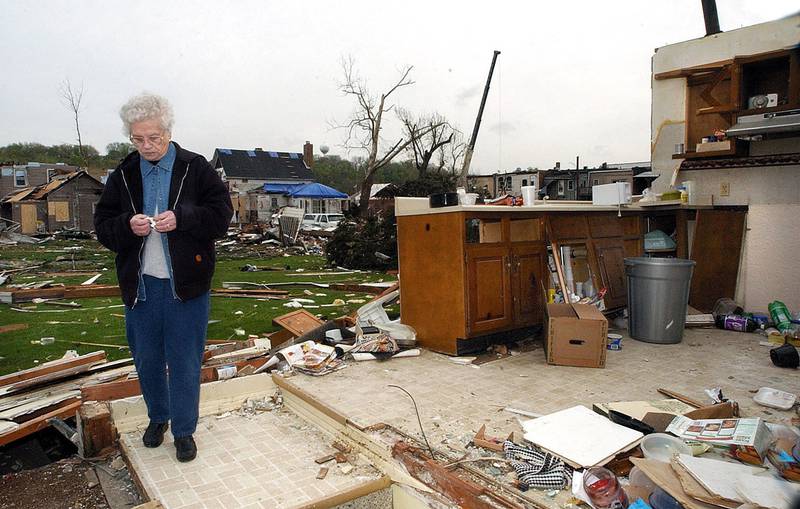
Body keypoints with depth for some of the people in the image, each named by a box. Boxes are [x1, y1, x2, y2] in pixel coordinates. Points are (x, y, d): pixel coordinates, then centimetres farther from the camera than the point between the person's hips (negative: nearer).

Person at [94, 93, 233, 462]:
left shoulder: (196, 168, -4)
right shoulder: (123, 175, 4)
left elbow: (222, 212, -7)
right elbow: (102, 225, 4)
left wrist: (181, 219, -22)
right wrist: (128, 225, -18)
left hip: (186, 284, -3)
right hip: (139, 283, 3)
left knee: (185, 361, 5)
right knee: (146, 359, 17)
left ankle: (184, 431, 21)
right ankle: (158, 417, 39)